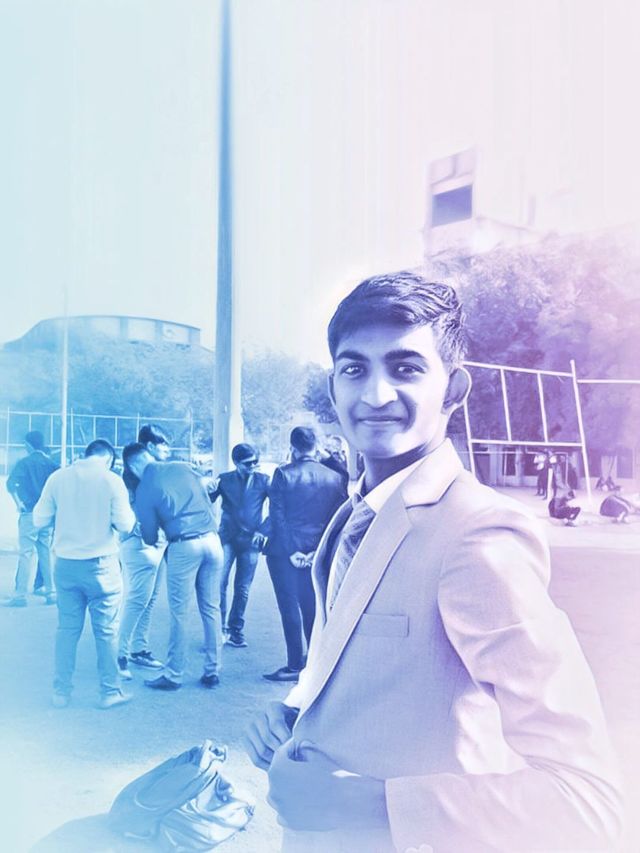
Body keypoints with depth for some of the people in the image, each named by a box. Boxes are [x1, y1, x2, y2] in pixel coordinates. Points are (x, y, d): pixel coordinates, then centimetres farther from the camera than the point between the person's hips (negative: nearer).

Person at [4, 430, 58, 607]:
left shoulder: (24, 463, -4)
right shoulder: (51, 464, 8)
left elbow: (10, 484, -16)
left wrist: (18, 503, -6)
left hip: (30, 513, -4)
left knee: (26, 554, -2)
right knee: (46, 553, 11)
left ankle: (20, 595, -1)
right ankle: (50, 592, 11)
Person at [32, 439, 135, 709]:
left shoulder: (58, 477, 0)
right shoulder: (111, 480, -9)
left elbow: (40, 519, 4)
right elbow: (125, 525, -9)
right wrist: (127, 510, 10)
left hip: (65, 564, 3)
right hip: (101, 565, -3)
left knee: (67, 628, 14)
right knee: (106, 631, 8)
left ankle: (61, 691, 21)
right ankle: (109, 692, 16)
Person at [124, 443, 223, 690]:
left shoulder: (144, 489, 1)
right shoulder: (183, 467, 11)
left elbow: (149, 536, 8)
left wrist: (152, 540, 29)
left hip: (184, 546, -4)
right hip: (212, 539, 4)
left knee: (179, 613, 5)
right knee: (211, 609, 10)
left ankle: (173, 675, 13)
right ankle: (212, 671, 17)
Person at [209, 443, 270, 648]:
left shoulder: (263, 480, 4)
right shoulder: (224, 479, 6)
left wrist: (263, 530, -6)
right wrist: (210, 491, -17)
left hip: (250, 541, 0)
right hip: (227, 538, 0)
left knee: (242, 588, 4)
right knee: (219, 583, -12)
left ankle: (236, 631, 15)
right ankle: (219, 628, 0)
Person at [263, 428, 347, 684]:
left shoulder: (283, 474, -9)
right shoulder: (335, 477, 0)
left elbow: (277, 515, -11)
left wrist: (290, 551, -8)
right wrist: (318, 550, -1)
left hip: (284, 551, -4)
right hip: (316, 554, 4)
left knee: (290, 608, 2)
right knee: (312, 607, 15)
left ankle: (295, 666, 6)